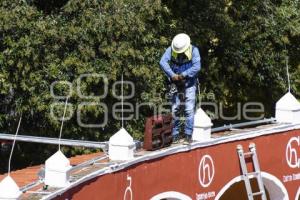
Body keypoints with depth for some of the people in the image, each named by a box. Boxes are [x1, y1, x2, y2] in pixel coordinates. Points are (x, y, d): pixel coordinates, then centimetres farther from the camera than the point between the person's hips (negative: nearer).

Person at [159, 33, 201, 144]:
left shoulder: (194, 50, -11)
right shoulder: (171, 50, -7)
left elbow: (197, 66, -21)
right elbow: (163, 62, -21)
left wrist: (183, 75, -28)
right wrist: (172, 75, -32)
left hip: (189, 84, -2)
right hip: (175, 84, 2)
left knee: (189, 110, -7)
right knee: (175, 110, 2)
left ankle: (188, 135, -1)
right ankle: (175, 135, 9)